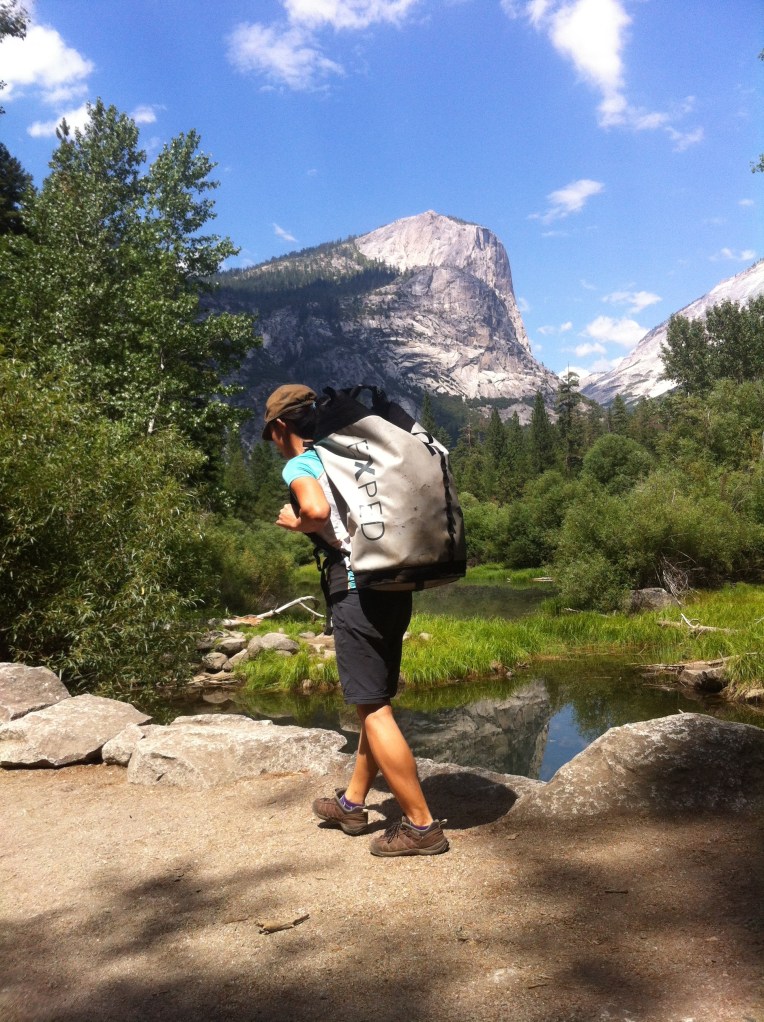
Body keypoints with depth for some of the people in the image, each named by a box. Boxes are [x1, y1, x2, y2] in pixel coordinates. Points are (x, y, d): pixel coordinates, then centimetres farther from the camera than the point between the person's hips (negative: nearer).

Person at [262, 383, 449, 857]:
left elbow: (317, 507, -25)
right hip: (394, 585, 9)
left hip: (356, 589, -8)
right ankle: (352, 802, 34)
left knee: (373, 710, -1)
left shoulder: (299, 464, -3)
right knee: (376, 700, 18)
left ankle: (422, 826, 3)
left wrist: (296, 522, -4)